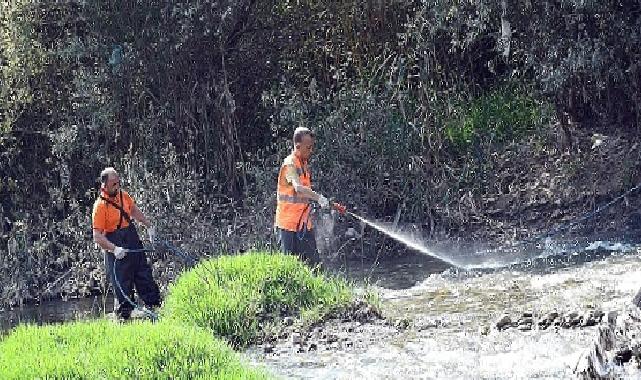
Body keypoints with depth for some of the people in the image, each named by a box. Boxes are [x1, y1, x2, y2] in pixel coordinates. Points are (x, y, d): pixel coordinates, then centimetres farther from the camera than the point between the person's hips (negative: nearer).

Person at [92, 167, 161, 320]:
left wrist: (149, 226, 20)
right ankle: (123, 317, 8)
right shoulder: (100, 206, -19)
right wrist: (114, 249, -32)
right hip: (117, 249, -7)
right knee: (122, 285, -3)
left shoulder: (123, 195, 2)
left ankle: (156, 308, 25)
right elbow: (97, 236, -21)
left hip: (133, 242, 7)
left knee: (145, 277, 14)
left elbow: (135, 211, 23)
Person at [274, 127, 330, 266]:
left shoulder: (305, 164, 12)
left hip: (304, 223, 8)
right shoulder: (290, 164, -16)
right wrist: (318, 197, -45)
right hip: (288, 223, -8)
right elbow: (298, 188, -33)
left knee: (313, 263, 5)